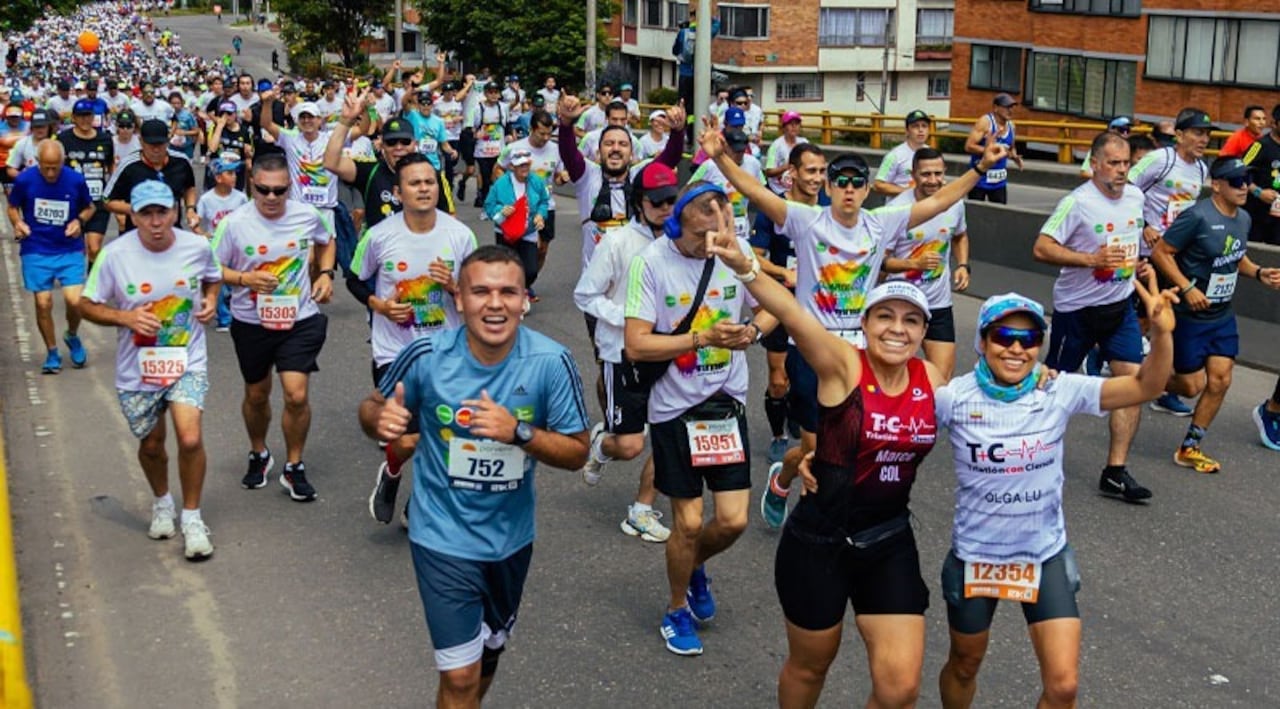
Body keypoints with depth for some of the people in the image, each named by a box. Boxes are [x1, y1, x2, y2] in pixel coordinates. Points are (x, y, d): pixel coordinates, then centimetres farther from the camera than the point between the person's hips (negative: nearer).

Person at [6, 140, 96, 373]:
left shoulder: (76, 180, -8)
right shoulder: (25, 180, -8)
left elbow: (89, 207, 9)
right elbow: (12, 207, 9)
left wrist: (79, 220, -11)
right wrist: (18, 223, -11)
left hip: (70, 250, 0)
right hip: (36, 251, 0)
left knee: (74, 300, -13)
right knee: (43, 303, -1)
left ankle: (73, 336, 20)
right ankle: (52, 353, 19)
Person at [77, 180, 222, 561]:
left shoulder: (197, 247, -8)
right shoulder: (115, 255, -15)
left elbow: (213, 278, 15)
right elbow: (87, 305, -5)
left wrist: (210, 299, -6)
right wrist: (126, 317, -22)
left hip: (187, 362, 0)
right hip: (137, 369, 0)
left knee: (190, 439, -17)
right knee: (151, 445, 15)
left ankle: (192, 518, 5)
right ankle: (162, 502, 46)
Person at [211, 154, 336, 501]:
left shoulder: (308, 216, -8)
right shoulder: (234, 223, -15)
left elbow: (326, 242, 14)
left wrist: (326, 273, -1)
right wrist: (245, 279, -23)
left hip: (299, 320, 0)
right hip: (251, 323, 0)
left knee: (297, 395, -10)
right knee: (257, 395, 17)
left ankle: (294, 467, 11)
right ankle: (259, 455, 44)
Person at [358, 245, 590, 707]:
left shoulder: (551, 362, -18)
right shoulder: (426, 356, -18)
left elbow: (576, 452, -11)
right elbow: (372, 408, -2)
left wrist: (519, 432, -29)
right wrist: (380, 419, -26)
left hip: (510, 536, 3)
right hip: (444, 536, -3)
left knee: (490, 652, 26)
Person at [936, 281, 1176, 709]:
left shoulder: (1060, 392, -14)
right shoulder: (955, 398, -17)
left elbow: (1146, 387, -16)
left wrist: (1162, 334, -33)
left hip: (1045, 555, 1)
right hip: (975, 555, 0)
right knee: (964, 666, 21)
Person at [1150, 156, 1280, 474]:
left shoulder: (1243, 219, 5)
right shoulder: (1197, 216, -19)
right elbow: (1161, 252, -17)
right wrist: (1187, 288, -23)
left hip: (1222, 317, 7)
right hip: (1189, 316, -7)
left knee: (1220, 380, 2)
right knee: (1192, 385, -1)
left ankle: (1190, 448, 16)